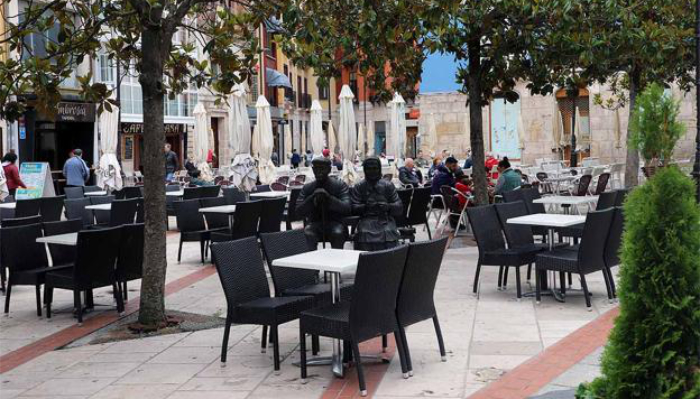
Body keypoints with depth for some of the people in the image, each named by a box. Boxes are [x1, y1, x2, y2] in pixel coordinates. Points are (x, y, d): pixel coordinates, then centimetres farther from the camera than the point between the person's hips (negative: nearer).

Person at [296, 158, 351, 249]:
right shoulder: (307, 188, 7)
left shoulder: (340, 185, 2)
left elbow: (346, 208, -11)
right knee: (308, 234, -32)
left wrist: (329, 197, -25)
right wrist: (312, 198, -19)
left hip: (335, 223, -1)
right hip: (314, 223, 1)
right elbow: (299, 211, -2)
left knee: (338, 233, -34)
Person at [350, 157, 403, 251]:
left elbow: (399, 207, 9)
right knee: (364, 233, -32)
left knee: (388, 232, -31)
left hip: (386, 219, 1)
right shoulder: (358, 187, 14)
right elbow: (353, 208, 3)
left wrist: (388, 207, -13)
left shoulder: (388, 186, 16)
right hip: (367, 219, 0)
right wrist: (365, 207, -18)